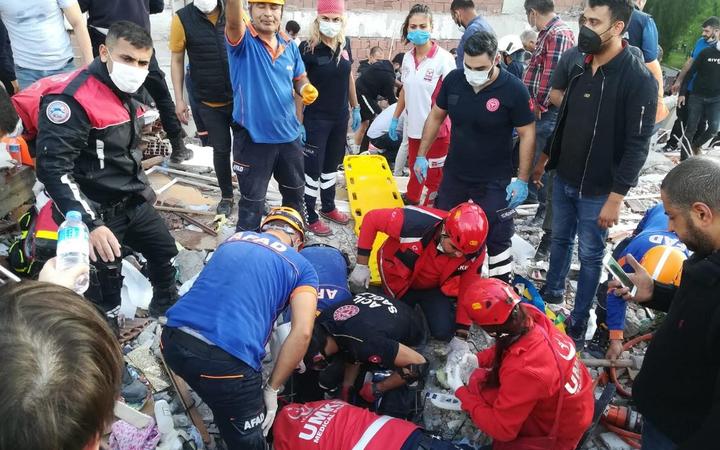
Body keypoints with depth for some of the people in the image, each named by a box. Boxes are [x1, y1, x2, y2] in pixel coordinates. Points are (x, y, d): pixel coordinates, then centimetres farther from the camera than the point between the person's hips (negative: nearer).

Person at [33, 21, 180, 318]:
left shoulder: (126, 92, 5)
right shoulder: (71, 98, -25)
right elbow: (53, 168, -30)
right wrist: (90, 224, -36)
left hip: (134, 203, 9)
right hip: (96, 212, -9)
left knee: (165, 250, 23)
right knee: (104, 292, 4)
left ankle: (167, 305, 48)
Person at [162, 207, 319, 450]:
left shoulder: (235, 238, 24)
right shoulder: (301, 267, 10)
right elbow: (302, 332, -5)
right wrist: (271, 389, 3)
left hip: (172, 341, 5)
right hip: (226, 359, -5)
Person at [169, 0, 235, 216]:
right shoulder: (182, 18, -7)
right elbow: (177, 61, -1)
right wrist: (179, 99, -3)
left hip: (240, 97, 1)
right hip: (209, 102, -1)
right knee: (221, 150, 9)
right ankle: (226, 195, 28)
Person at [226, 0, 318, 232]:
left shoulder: (289, 45, 3)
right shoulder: (243, 40, -12)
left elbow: (300, 78, 16)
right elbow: (233, 21, -35)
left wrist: (306, 89, -8)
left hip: (288, 134, 6)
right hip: (253, 137, -5)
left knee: (295, 192, 23)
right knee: (252, 201, 9)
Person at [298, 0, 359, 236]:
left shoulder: (344, 46, 1)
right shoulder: (307, 48, -15)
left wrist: (355, 108, 16)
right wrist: (299, 122, -15)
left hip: (340, 117, 6)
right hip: (315, 119, -6)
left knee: (332, 164, 18)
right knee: (313, 167, 3)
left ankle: (328, 207, 34)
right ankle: (309, 217, 15)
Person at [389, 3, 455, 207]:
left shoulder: (444, 58, -15)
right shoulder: (407, 58, 4)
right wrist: (395, 119, 17)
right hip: (414, 127, 6)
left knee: (433, 178, 5)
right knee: (414, 169, 24)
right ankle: (411, 201, 45)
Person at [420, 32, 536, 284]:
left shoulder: (513, 90, -18)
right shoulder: (453, 80, -7)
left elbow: (527, 134, -12)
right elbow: (436, 117, 6)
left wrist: (522, 180, -15)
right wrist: (421, 155, 5)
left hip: (494, 182, -4)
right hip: (454, 174, 5)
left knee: (498, 239, 4)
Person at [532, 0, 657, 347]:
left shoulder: (638, 79, -17)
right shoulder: (581, 67, 4)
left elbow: (637, 145, -18)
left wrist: (616, 197, -20)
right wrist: (545, 158, 20)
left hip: (599, 189, -6)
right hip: (564, 178, 6)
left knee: (590, 255, 7)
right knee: (560, 239, 21)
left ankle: (579, 321, 21)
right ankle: (552, 292, 41)